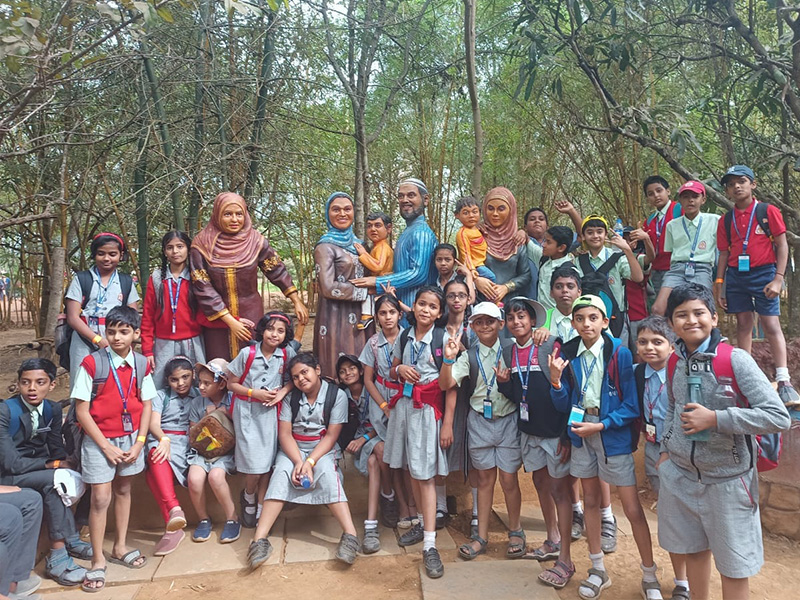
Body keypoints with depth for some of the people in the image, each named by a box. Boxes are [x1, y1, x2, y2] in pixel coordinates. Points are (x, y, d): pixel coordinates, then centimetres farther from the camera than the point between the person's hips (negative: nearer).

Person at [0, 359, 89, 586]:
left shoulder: (53, 409, -2)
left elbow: (57, 448, 4)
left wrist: (66, 464, -17)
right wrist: (54, 464, -21)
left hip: (39, 468, 6)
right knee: (53, 478, -30)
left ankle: (58, 555, -13)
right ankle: (69, 542, -21)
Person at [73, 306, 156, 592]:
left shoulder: (142, 364, -3)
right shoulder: (92, 363, -14)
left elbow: (146, 405, 3)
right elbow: (81, 411, -11)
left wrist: (139, 442, -5)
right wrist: (106, 446, -12)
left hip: (131, 438, 4)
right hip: (99, 440, -3)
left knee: (123, 491, 16)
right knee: (101, 498, -1)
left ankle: (120, 547, 32)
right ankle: (97, 561, 15)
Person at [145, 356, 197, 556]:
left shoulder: (200, 396, 20)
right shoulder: (161, 396, 21)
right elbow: (153, 423, 4)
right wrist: (164, 440, -18)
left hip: (187, 443, -1)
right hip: (161, 440, 1)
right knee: (155, 459, -39)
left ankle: (172, 527, -39)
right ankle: (174, 510, -49)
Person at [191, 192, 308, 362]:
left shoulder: (256, 241, -4)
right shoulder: (202, 245, -9)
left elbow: (277, 271, 6)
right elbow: (203, 288, -10)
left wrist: (297, 301, 6)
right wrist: (230, 321, -13)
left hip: (251, 316, 1)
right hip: (216, 318, -1)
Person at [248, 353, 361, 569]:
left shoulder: (336, 395, -7)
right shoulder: (291, 398, 0)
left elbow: (331, 435, -10)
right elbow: (284, 433, -7)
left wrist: (310, 462, -23)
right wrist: (298, 461, -23)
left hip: (322, 449, -2)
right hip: (293, 449, 2)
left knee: (327, 472, -32)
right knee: (281, 474, -27)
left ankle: (350, 535, -40)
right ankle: (259, 539, -35)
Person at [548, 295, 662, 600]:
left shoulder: (620, 353, -13)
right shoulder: (568, 354, -2)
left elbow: (631, 406, -10)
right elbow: (564, 405, 0)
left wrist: (600, 426, -18)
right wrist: (555, 381, -18)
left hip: (613, 435, -4)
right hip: (582, 435, 4)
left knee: (632, 508, 1)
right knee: (590, 500, 15)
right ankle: (598, 570, 31)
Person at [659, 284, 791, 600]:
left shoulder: (735, 359, -17)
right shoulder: (675, 363, 0)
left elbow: (779, 417, -21)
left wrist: (715, 419, -24)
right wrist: (665, 448, 7)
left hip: (727, 479, -4)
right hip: (680, 474, 4)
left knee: (734, 566, 8)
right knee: (694, 550, 19)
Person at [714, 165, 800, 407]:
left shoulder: (768, 211, -1)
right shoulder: (726, 220, 9)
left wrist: (778, 278, -12)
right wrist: (719, 285, 6)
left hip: (763, 273, -3)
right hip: (736, 275, 4)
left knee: (771, 325, -8)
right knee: (743, 325, 8)